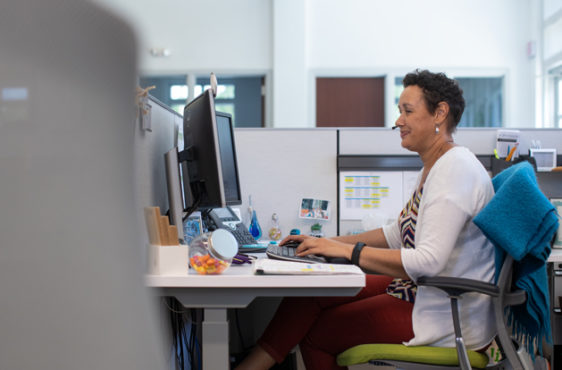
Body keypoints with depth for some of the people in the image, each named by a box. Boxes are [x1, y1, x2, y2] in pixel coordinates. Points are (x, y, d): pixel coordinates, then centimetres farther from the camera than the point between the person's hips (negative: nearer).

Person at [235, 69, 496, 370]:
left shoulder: (455, 170, -21)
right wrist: (329, 243, 10)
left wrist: (349, 251, -25)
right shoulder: (433, 168, 13)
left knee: (315, 332, -8)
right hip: (421, 291, 10)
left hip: (446, 317, -10)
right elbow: (397, 235, 19)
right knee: (311, 291, 1)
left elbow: (428, 261, -30)